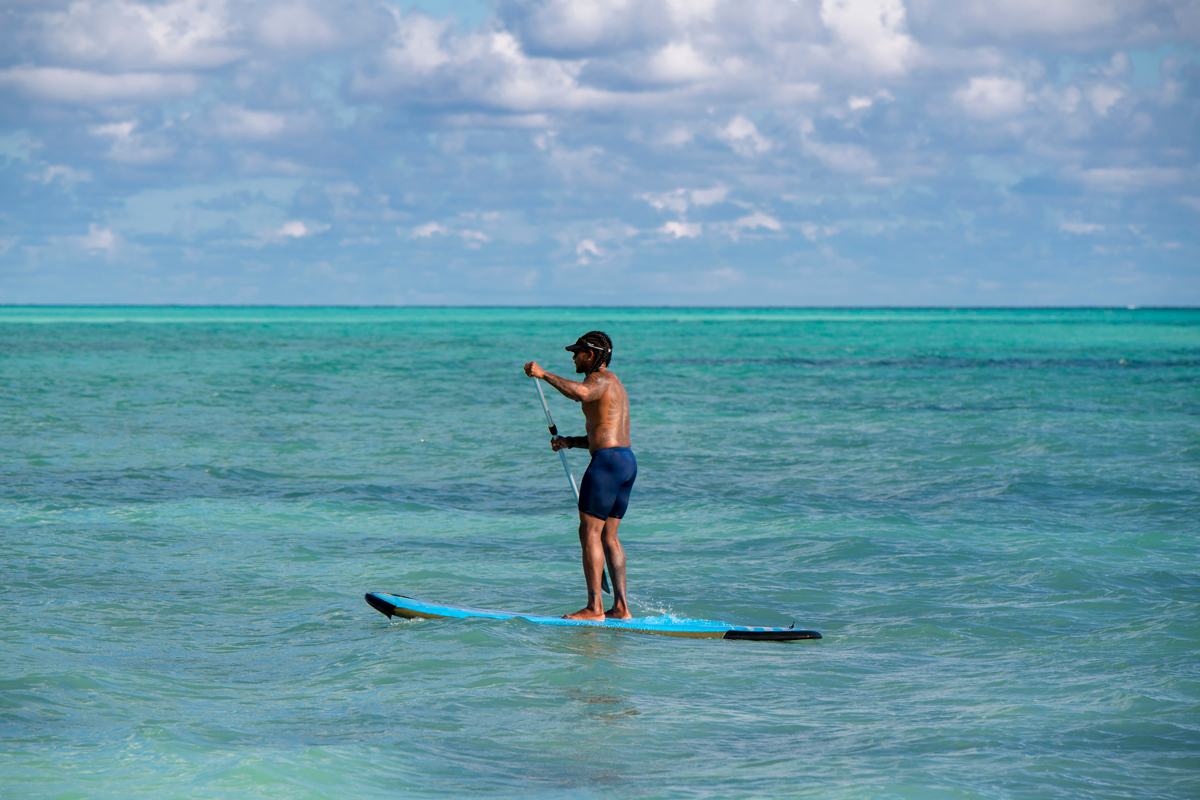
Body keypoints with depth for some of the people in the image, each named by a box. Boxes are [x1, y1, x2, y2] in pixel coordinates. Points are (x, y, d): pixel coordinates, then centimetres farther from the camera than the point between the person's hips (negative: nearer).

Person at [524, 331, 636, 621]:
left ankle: (594, 607, -10)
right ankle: (621, 606, 10)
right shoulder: (613, 383, 24)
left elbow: (579, 392, -34)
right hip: (627, 460, 10)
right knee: (609, 535, 12)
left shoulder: (601, 379, -9)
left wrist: (543, 374, -25)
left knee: (590, 532, -8)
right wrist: (570, 442, 19)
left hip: (608, 461, -10)